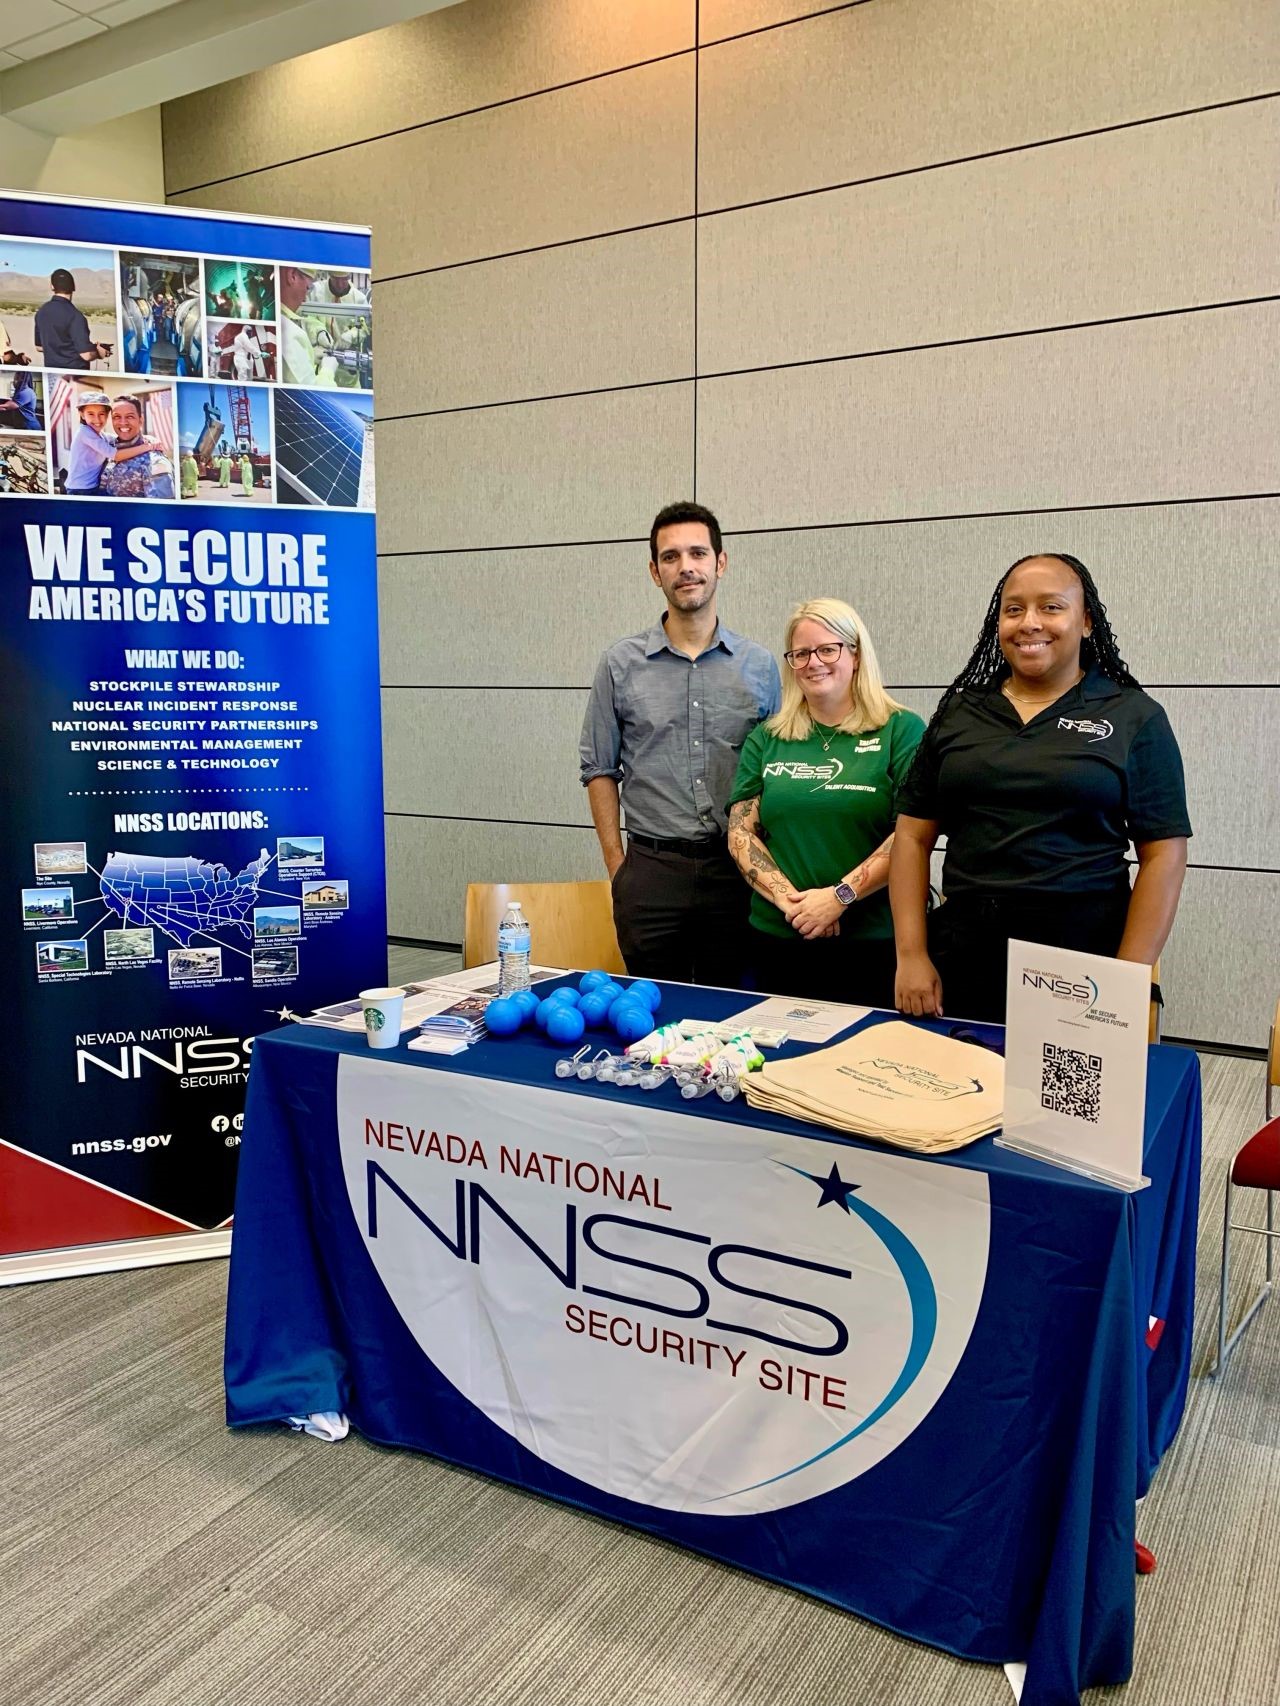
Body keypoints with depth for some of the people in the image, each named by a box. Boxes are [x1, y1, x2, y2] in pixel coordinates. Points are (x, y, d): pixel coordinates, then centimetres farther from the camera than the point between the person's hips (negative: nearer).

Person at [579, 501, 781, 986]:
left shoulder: (759, 665, 5)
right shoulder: (621, 664, 3)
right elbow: (600, 769, 6)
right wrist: (617, 864, 0)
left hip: (735, 868, 1)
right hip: (650, 869, -1)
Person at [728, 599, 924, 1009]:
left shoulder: (901, 730, 0)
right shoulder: (766, 740, 11)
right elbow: (740, 832, 6)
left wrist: (840, 895, -15)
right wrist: (790, 900, -9)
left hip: (874, 944, -3)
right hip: (776, 940, 3)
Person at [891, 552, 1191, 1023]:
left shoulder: (1135, 718, 1)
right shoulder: (956, 714, 8)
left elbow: (1163, 856, -4)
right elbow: (914, 837, 6)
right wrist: (911, 955, -2)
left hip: (1082, 960, -2)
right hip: (962, 961, 3)